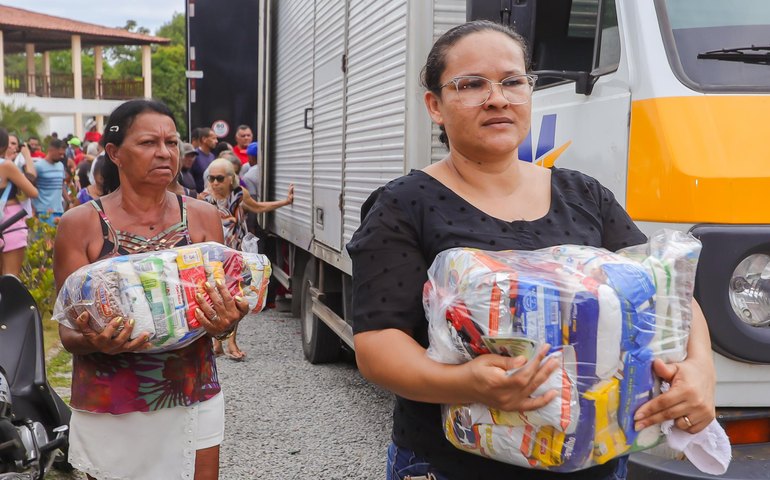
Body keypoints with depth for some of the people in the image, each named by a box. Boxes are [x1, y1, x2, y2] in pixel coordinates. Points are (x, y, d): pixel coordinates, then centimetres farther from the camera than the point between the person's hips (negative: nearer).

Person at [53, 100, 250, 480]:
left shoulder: (202, 217, 0)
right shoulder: (80, 225, -5)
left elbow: (220, 308, 4)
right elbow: (68, 333, -3)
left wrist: (224, 322, -18)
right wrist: (94, 342, -24)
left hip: (193, 402, 2)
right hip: (108, 408, -1)